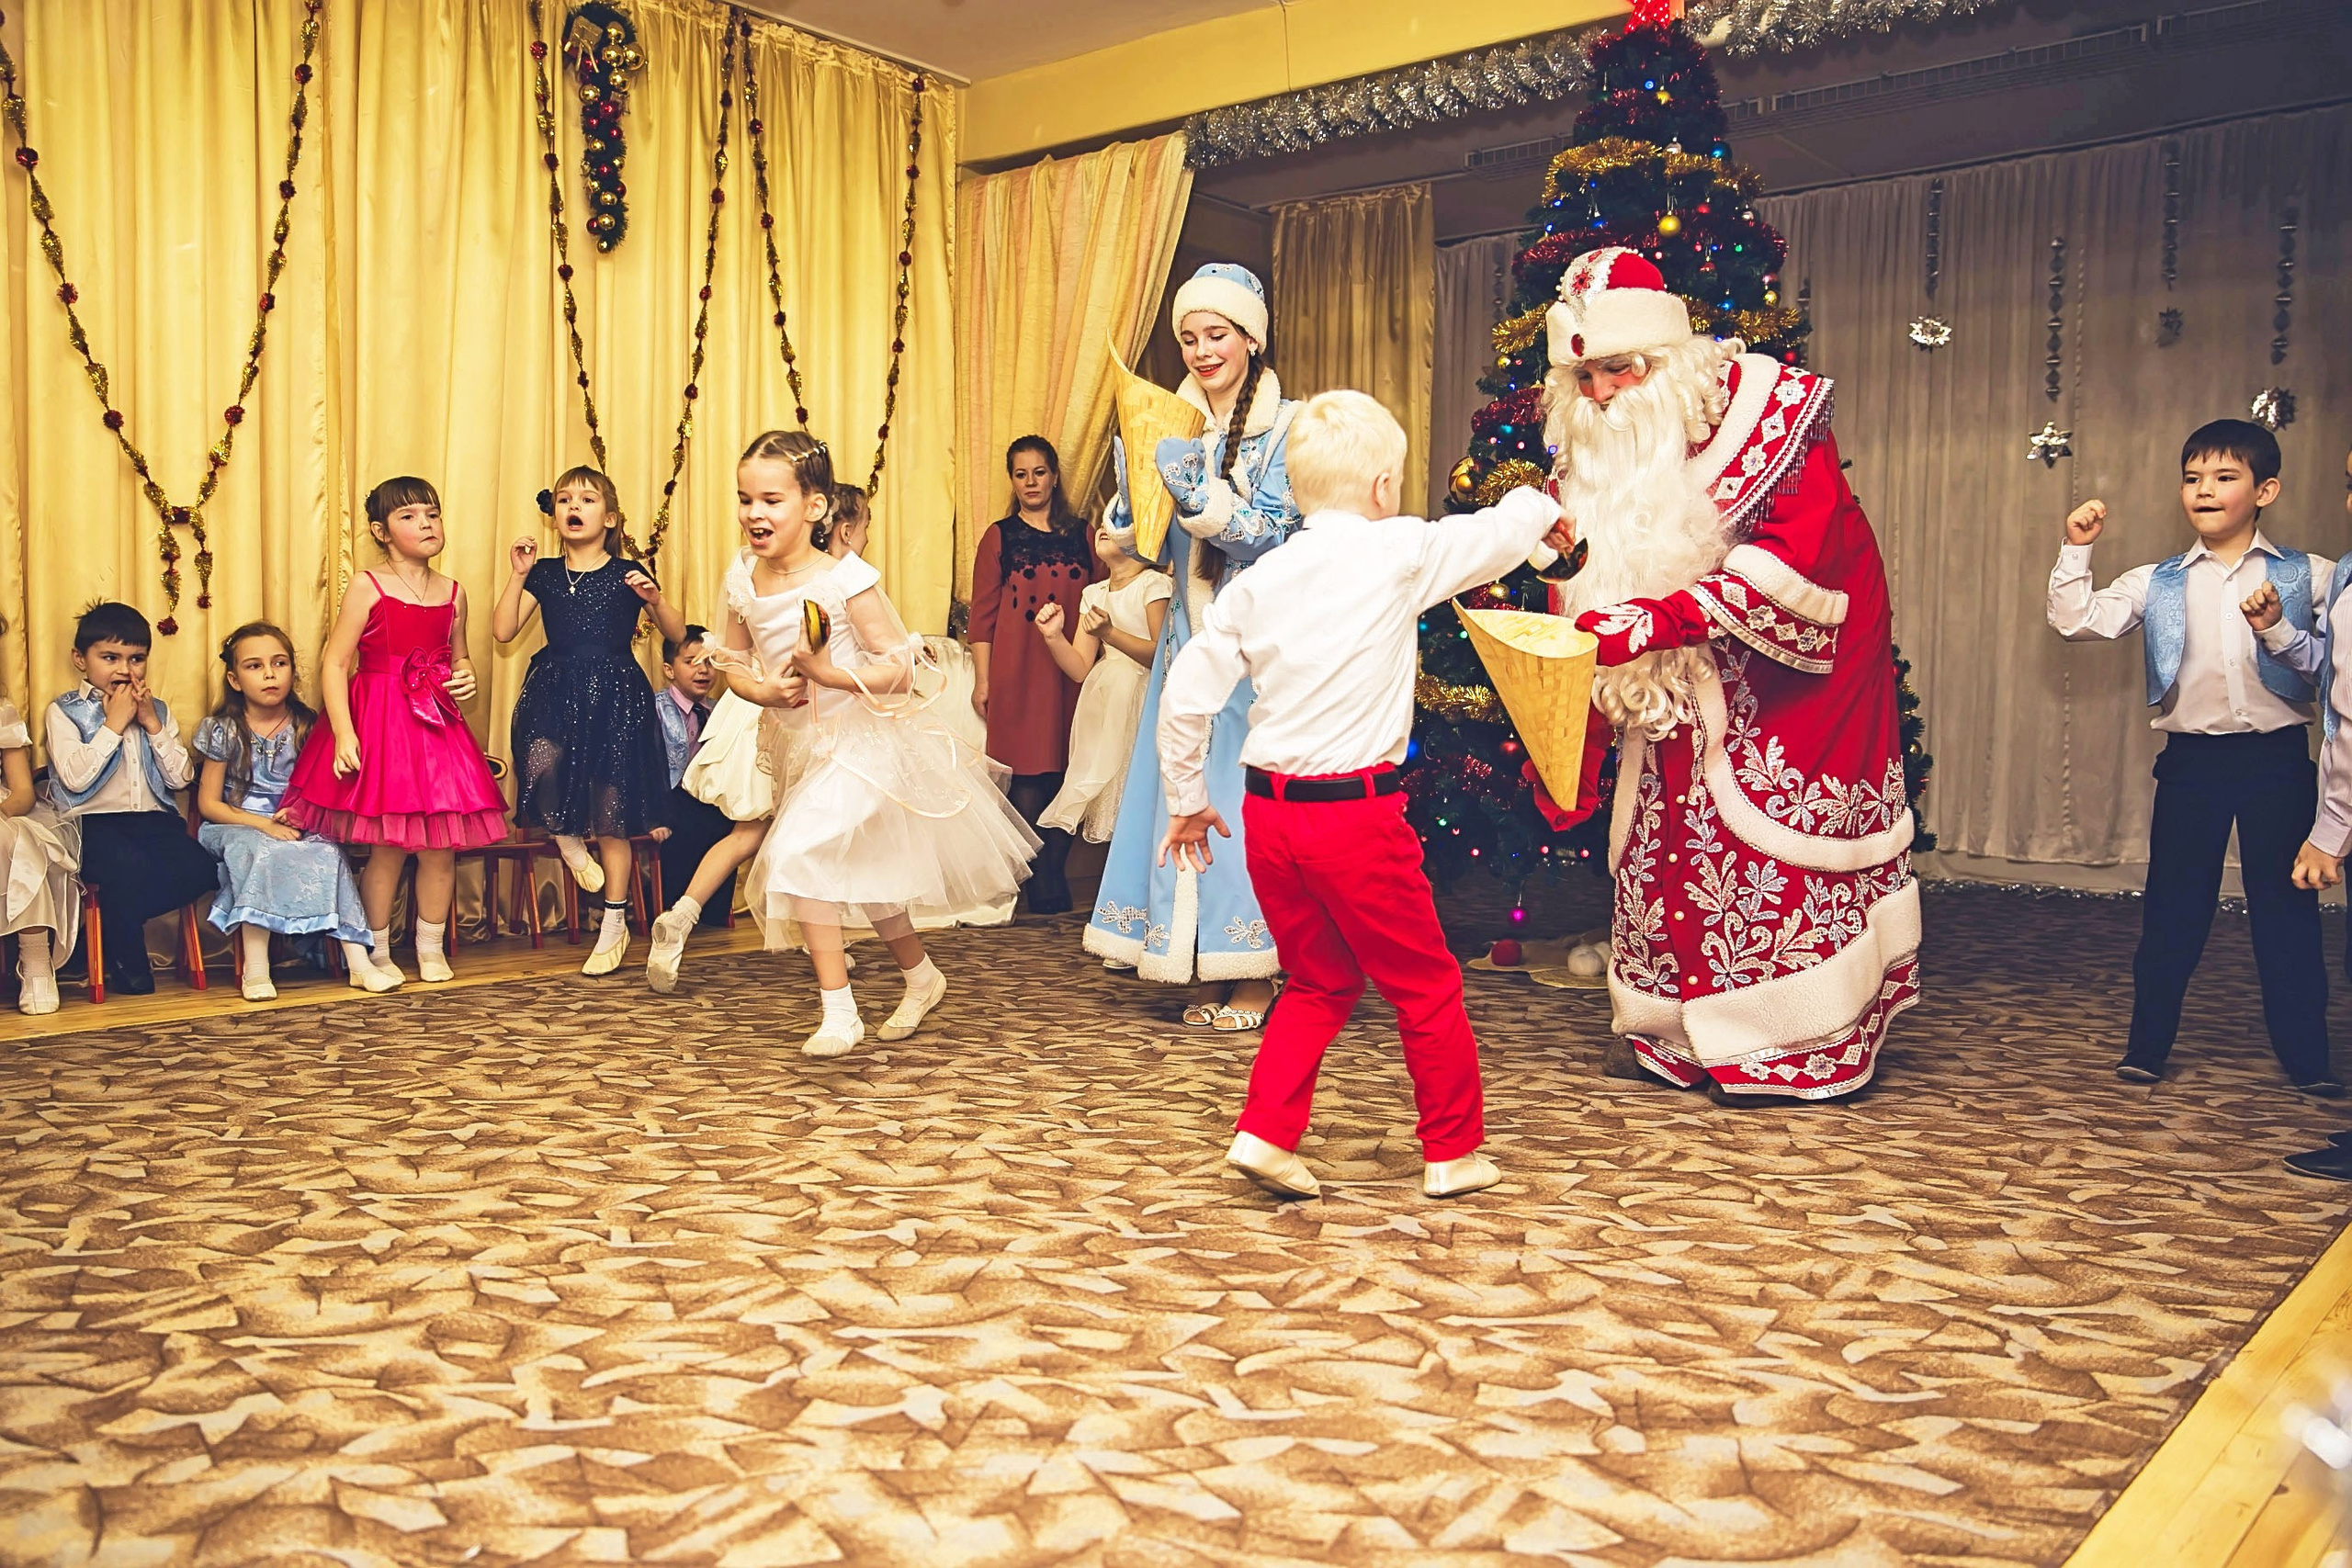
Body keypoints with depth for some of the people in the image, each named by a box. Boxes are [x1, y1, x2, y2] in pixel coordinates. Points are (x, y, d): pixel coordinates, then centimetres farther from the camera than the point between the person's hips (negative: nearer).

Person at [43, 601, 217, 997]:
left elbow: (181, 778, 6)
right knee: (128, 866, -35)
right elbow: (75, 778, -12)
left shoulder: (158, 710, 17)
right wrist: (113, 723, -8)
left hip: (156, 822, 4)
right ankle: (126, 960, -10)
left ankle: (110, 925, -7)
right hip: (94, 824, -4)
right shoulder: (64, 712, 5)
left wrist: (153, 725, -1)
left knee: (198, 867, -26)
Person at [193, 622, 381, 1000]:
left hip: (297, 828, 2)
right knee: (262, 852, -35)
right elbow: (209, 804, -1)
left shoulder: (306, 726, 5)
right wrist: (263, 825, -15)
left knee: (328, 852, -28)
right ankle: (255, 968, -35)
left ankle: (358, 959, -32)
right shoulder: (223, 730, -1)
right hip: (238, 826, -2)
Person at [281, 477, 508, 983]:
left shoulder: (453, 594, 9)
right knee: (388, 847, -1)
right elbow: (335, 664, -8)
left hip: (436, 726, 4)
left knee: (441, 846, 3)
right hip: (379, 727, -4)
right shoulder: (368, 588, -5)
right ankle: (376, 952, 16)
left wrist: (465, 678, 0)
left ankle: (432, 949, 20)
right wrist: (344, 735, -17)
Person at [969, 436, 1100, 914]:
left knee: (1065, 778, 0)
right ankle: (1044, 889, 5)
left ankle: (1053, 878, 12)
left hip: (1071, 673, 2)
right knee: (1027, 780, -4)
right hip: (1017, 674, -2)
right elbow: (983, 614, 5)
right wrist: (982, 680, -1)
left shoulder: (1081, 534, 12)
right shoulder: (999, 537, 7)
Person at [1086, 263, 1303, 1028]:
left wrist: (1193, 484, -21)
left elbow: (1267, 534, -12)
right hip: (1191, 634, 5)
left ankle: (1256, 979, 4)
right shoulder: (1171, 425, 12)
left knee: (1247, 791, -6)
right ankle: (1212, 970, 12)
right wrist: (1133, 487, -7)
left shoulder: (1286, 426, -3)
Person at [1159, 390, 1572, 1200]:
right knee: (1426, 986, 13)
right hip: (1357, 812, -5)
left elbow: (1184, 697, 3)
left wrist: (1187, 800, 14)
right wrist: (1540, 506, 31)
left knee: (1320, 982, 22)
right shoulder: (1400, 552, -6)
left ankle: (1265, 1135, 15)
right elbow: (1497, 534, 9)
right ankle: (1454, 1151, 26)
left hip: (1269, 809, 5)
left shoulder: (1256, 582, 5)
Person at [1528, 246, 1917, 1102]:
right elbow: (1587, 575, 2)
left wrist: (1667, 617, -37)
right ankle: (1671, 1031, 15)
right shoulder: (1594, 441, -2)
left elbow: (1795, 550, -28)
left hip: (1787, 656, -5)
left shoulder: (1764, 407, -18)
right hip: (1684, 679, 5)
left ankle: (1793, 1041, 5)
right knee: (1667, 831, 3)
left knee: (1769, 827, -6)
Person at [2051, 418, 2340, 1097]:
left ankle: (2306, 1057, 19)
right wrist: (2077, 550, -11)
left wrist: (2279, 631, -18)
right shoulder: (2156, 584, 5)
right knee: (2172, 907, 7)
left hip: (2277, 758, -1)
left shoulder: (2310, 577, 3)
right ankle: (2147, 1046, 19)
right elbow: (2076, 621, -6)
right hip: (2192, 759, 1)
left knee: (2287, 908, 7)